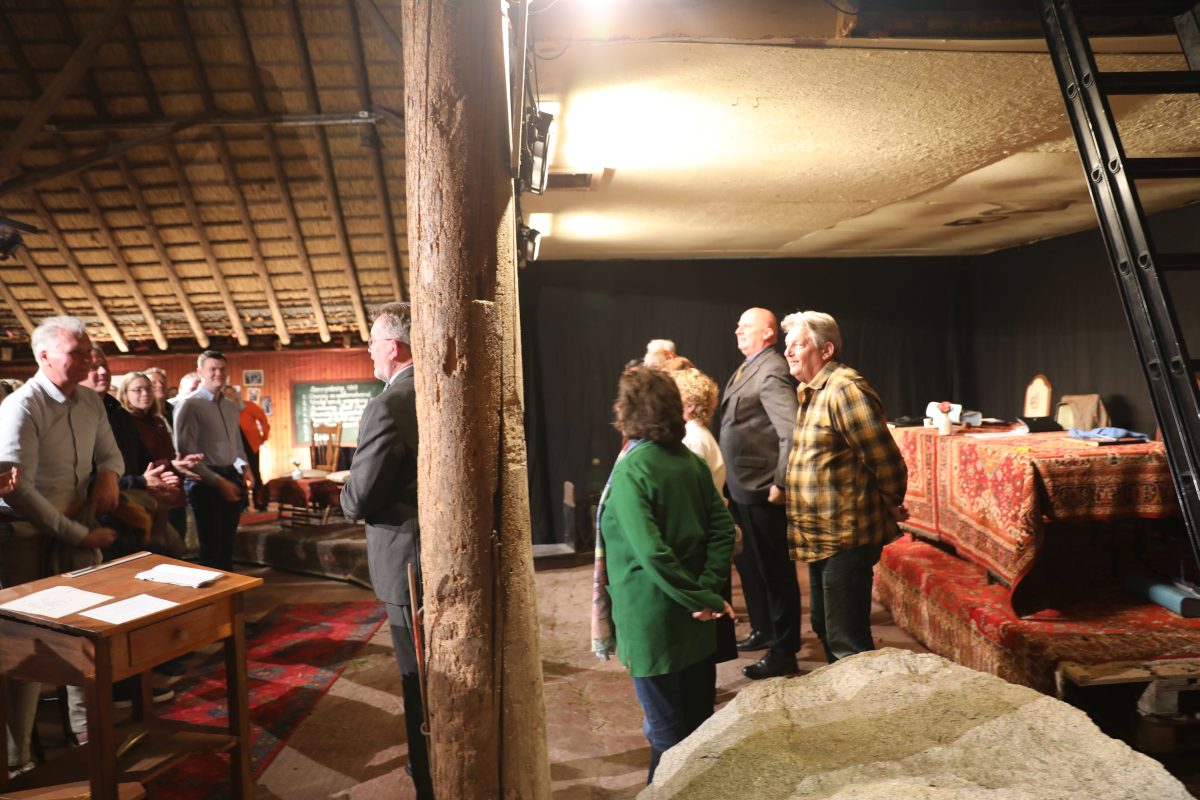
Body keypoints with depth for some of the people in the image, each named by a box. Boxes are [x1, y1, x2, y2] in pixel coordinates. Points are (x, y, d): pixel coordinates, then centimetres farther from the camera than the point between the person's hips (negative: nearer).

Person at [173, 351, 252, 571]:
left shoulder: (230, 407, 14)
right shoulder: (189, 406, -9)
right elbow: (186, 453, -15)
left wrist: (244, 468, 4)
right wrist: (218, 481, -18)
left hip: (231, 479, 7)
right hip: (205, 483, -7)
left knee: (227, 545, 15)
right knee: (212, 547, 1)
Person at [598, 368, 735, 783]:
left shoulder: (630, 471, -17)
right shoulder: (691, 461, 3)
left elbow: (651, 553, -25)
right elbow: (723, 527, -1)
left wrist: (702, 599, -17)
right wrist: (708, 589, -7)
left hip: (653, 621, -6)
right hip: (694, 621, 7)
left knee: (667, 732, 8)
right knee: (699, 722, 20)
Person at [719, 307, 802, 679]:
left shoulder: (772, 372, -17)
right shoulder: (746, 369, 14)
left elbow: (790, 431, -25)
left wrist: (780, 484, -23)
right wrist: (731, 479, 15)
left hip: (762, 490, -10)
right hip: (740, 487, 10)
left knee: (774, 570, 1)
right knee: (748, 563, 21)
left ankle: (783, 653, 13)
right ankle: (763, 629, 38)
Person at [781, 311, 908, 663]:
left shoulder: (844, 388, -19)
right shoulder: (812, 391, 12)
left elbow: (885, 458, -20)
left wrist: (891, 504, -6)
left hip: (845, 538, -10)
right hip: (821, 537, 10)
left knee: (847, 642, -1)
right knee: (825, 627, 21)